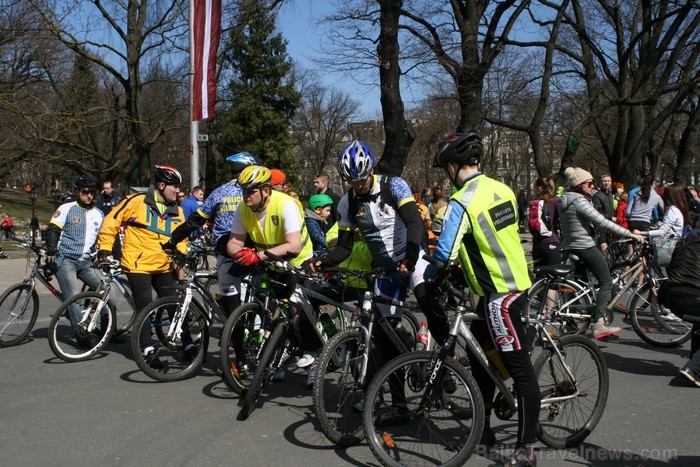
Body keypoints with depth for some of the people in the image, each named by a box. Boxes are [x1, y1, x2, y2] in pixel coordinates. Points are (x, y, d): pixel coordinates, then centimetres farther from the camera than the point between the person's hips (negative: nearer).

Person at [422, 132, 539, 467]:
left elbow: (444, 254, -22)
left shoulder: (461, 202, -17)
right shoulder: (501, 189, 9)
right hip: (516, 281, 9)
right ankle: (483, 428, 28)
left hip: (499, 293, -9)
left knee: (519, 368, -4)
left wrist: (423, 280, -4)